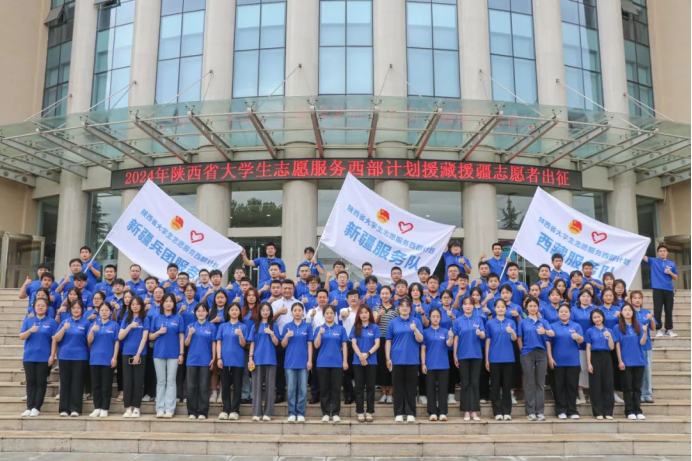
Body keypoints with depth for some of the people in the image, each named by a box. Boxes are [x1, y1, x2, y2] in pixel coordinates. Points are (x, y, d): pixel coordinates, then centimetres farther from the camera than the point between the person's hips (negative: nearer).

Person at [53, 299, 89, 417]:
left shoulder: (85, 323, 1)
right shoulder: (65, 321, 9)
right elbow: (56, 339, 2)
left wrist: (90, 353, -7)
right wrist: (64, 328, -13)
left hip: (80, 357, -3)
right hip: (65, 356, 3)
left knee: (77, 382, -2)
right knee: (65, 382, 5)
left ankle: (75, 409, 1)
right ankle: (64, 408, 10)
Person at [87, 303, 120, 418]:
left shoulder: (114, 325, 0)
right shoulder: (94, 324, 8)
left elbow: (117, 342, -1)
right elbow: (89, 341, 1)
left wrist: (115, 357, -8)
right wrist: (92, 330, -17)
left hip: (108, 359, -3)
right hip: (95, 358, 3)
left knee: (106, 385, 1)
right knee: (96, 385, 7)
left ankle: (105, 409, 7)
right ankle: (97, 408, 15)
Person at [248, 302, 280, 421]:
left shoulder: (274, 326, 7)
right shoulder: (255, 326, 10)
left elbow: (276, 343, 2)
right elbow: (252, 343, 7)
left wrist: (271, 333, -15)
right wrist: (250, 358, -2)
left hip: (270, 359, -1)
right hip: (257, 359, 1)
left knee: (269, 386, 0)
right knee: (257, 385, 0)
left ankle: (267, 413, 3)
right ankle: (256, 412, 1)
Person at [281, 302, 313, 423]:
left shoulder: (307, 326, 3)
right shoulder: (287, 326, 5)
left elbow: (309, 344, 2)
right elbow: (283, 345, 5)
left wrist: (310, 360, -5)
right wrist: (287, 336, -15)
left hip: (303, 362, -1)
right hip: (290, 362, 1)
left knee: (303, 389, 1)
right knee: (291, 388, 3)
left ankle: (301, 413, 8)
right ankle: (292, 413, 10)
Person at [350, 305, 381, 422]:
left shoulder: (374, 327, 3)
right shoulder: (355, 328, 6)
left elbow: (377, 344, -2)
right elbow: (353, 344, -1)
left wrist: (367, 354, -16)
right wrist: (360, 356, -16)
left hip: (371, 361, -1)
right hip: (357, 361, 1)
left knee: (370, 387, 3)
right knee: (359, 387, 4)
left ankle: (369, 412, 9)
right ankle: (360, 412, 8)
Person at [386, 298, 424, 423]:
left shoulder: (416, 321, 5)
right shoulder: (393, 322, 6)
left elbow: (420, 340, -1)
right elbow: (388, 341, 6)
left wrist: (415, 330, -20)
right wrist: (388, 358, -1)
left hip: (412, 359, 0)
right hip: (397, 359, 0)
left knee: (411, 387, 3)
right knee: (398, 387, 4)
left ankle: (410, 413, 9)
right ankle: (398, 413, 11)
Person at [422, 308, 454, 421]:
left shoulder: (445, 331, 5)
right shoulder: (426, 332, 3)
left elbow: (449, 344, -10)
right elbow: (423, 349, 2)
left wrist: (451, 337, -31)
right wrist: (423, 364, -5)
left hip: (443, 365, 1)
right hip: (430, 365, -1)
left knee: (443, 389, 2)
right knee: (431, 389, 3)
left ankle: (443, 413, 5)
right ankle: (432, 413, 7)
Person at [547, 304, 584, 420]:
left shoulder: (576, 326, 9)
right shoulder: (553, 326, 7)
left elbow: (581, 340, -3)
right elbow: (548, 342, 2)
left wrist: (577, 337, -27)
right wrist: (550, 358, -7)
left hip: (573, 361, 1)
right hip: (557, 361, -1)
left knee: (572, 386, 2)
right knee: (559, 387, 2)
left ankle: (572, 411, 9)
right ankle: (561, 411, 8)